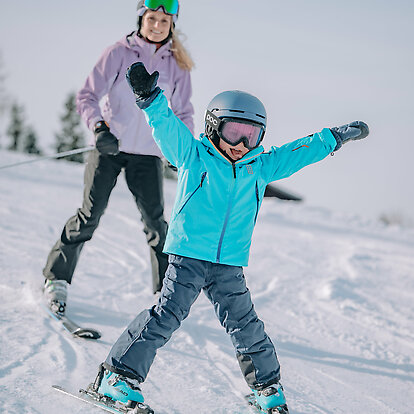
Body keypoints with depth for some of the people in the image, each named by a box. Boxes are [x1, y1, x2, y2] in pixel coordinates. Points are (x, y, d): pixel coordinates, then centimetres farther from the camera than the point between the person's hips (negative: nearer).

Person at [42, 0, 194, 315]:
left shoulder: (176, 65, 6)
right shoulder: (118, 53, -3)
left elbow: (183, 114, 14)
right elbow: (88, 96, -5)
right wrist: (100, 127, -22)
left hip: (148, 153, 2)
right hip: (109, 147, -2)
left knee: (155, 222, -5)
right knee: (90, 216, -5)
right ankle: (57, 278, 10)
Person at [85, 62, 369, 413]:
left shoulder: (259, 168, 12)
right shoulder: (193, 155, 0)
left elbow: (298, 152, 22)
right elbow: (167, 125, -11)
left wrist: (337, 137, 26)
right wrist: (150, 97, -27)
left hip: (230, 265, 4)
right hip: (188, 256, -4)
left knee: (246, 326, 5)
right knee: (166, 316, -13)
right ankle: (119, 377, -7)